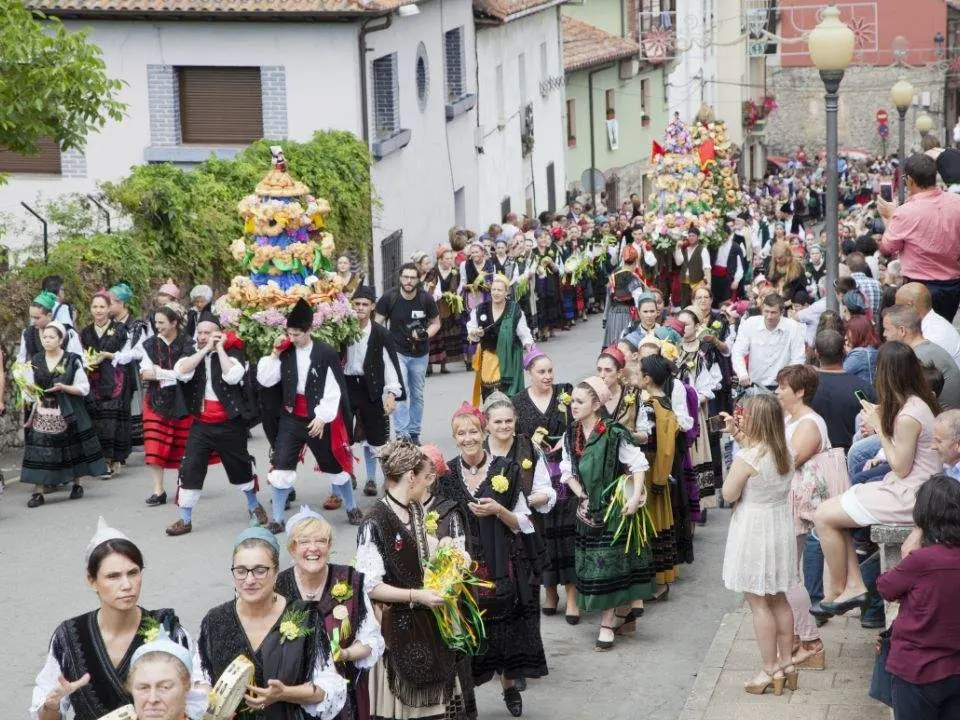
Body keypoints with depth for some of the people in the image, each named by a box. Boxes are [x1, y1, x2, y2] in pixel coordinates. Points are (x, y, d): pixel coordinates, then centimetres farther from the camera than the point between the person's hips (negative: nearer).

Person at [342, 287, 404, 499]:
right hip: (346, 386, 1)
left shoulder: (380, 334, -7)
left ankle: (371, 479, 26)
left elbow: (390, 364, -7)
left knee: (372, 438, 11)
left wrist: (391, 394, -15)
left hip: (371, 388, -1)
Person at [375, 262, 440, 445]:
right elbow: (378, 323, -1)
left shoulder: (426, 299, -8)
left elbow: (435, 323, 3)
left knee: (417, 395, 12)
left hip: (420, 354, 3)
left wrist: (425, 334, -17)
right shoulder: (389, 298, -11)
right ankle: (402, 433, -17)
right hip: (397, 351, -3)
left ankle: (414, 433, 24)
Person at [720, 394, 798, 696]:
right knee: (778, 598, 19)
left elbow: (729, 494, -12)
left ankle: (771, 671, 8)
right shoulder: (784, 453, 0)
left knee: (759, 603, 3)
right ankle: (787, 663, 26)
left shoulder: (746, 458, -23)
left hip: (754, 532, -7)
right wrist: (738, 436, 12)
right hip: (781, 526, 7)